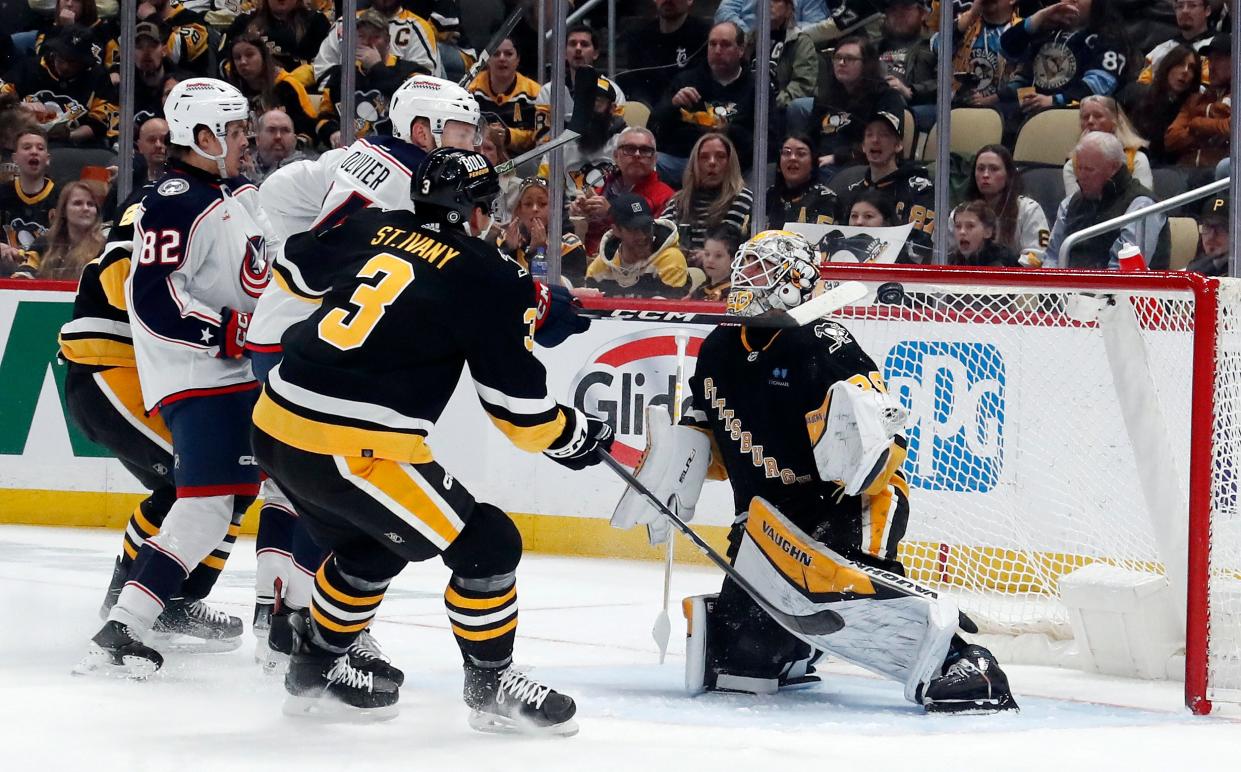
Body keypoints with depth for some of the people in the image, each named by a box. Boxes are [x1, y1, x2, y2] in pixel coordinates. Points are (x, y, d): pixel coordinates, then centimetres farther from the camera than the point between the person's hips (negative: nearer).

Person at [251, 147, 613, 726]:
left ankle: (315, 671, 40)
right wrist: (573, 437, 16)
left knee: (373, 545, 31)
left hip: (274, 428, 8)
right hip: (353, 452, -8)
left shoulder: (371, 228, 11)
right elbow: (518, 405, -3)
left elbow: (294, 268, 28)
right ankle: (491, 684, 16)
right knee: (487, 546, 4)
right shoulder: (492, 280, -6)